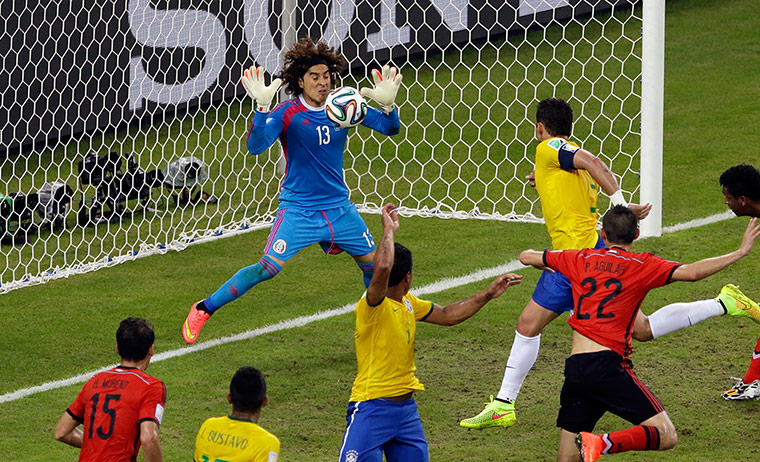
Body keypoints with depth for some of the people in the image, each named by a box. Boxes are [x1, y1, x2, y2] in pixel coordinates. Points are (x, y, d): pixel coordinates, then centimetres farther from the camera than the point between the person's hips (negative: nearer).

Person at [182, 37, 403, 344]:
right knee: (269, 267, -18)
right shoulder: (288, 113, -14)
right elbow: (255, 147, -27)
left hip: (339, 208, 5)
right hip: (298, 210, -5)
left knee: (374, 265, 12)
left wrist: (388, 105, -24)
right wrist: (262, 107, -40)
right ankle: (203, 310, -5)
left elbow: (390, 129, -2)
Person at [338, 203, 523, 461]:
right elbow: (382, 269, -38)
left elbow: (448, 315, 25)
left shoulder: (408, 303, 11)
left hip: (406, 408, 8)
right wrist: (390, 230, -26)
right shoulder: (372, 307, -18)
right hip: (371, 408, -8)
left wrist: (488, 294, 24)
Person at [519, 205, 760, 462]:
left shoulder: (581, 260, 15)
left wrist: (551, 267, 48)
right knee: (666, 435, -6)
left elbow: (526, 256, 27)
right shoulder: (641, 265, 4)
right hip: (607, 364, -5)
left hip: (573, 370, 5)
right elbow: (691, 272, -9)